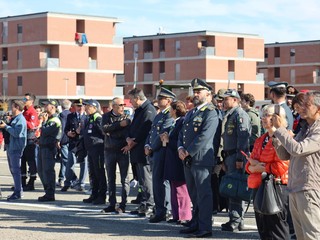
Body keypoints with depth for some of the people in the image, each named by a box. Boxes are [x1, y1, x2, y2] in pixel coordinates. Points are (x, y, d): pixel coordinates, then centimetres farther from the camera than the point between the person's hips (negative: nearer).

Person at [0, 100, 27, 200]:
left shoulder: (20, 119, -13)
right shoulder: (14, 118, 17)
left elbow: (16, 133, -24)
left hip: (16, 148, -10)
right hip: (11, 147, 10)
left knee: (16, 170, -8)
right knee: (13, 169, 15)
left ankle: (18, 193, -5)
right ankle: (18, 190, 22)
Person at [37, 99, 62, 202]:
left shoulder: (55, 121, -14)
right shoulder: (48, 119, 18)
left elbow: (44, 132, -21)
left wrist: (44, 122, -8)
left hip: (49, 148, -10)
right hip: (43, 147, 10)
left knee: (48, 170, -7)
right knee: (41, 170, 14)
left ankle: (50, 195, -1)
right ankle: (48, 192, 22)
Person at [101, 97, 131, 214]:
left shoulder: (126, 118, 2)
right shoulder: (106, 116, 5)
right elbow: (105, 129, -13)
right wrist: (119, 124, -18)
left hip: (123, 151, -2)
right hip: (109, 151, 2)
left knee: (124, 179, -3)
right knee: (111, 179, 7)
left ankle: (123, 205, 0)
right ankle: (112, 204, 14)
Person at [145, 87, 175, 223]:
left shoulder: (170, 116, -11)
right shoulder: (158, 116, 21)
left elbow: (163, 134, -17)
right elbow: (151, 133, 22)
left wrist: (152, 148, -10)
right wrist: (147, 145, 5)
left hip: (161, 151, -10)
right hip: (154, 152, 10)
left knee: (159, 181, -10)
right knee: (157, 181, 11)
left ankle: (161, 212, -7)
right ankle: (160, 211, 17)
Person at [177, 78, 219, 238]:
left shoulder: (210, 113, -8)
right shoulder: (190, 113, 21)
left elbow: (204, 137, -17)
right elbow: (182, 133, 20)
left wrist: (188, 152, -14)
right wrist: (180, 148, 1)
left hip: (201, 159, -9)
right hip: (188, 160, 9)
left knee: (203, 194, -7)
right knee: (194, 195, 14)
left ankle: (205, 228, -6)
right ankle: (196, 224, 21)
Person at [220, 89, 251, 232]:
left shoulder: (240, 114, -11)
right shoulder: (229, 115, 19)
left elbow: (243, 137, -19)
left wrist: (240, 158, -23)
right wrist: (224, 159, 22)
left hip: (236, 156, -10)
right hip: (229, 156, 10)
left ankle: (235, 221, -6)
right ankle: (237, 221, 19)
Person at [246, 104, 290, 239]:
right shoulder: (260, 140, 18)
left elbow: (282, 166, -18)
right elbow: (249, 166, 16)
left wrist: (261, 168, -7)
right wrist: (254, 166, -8)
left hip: (276, 187, -9)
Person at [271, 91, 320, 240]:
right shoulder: (304, 129, 18)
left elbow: (298, 149, -23)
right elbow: (285, 155, 18)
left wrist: (280, 129, -13)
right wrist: (275, 135, 5)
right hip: (294, 189, 9)